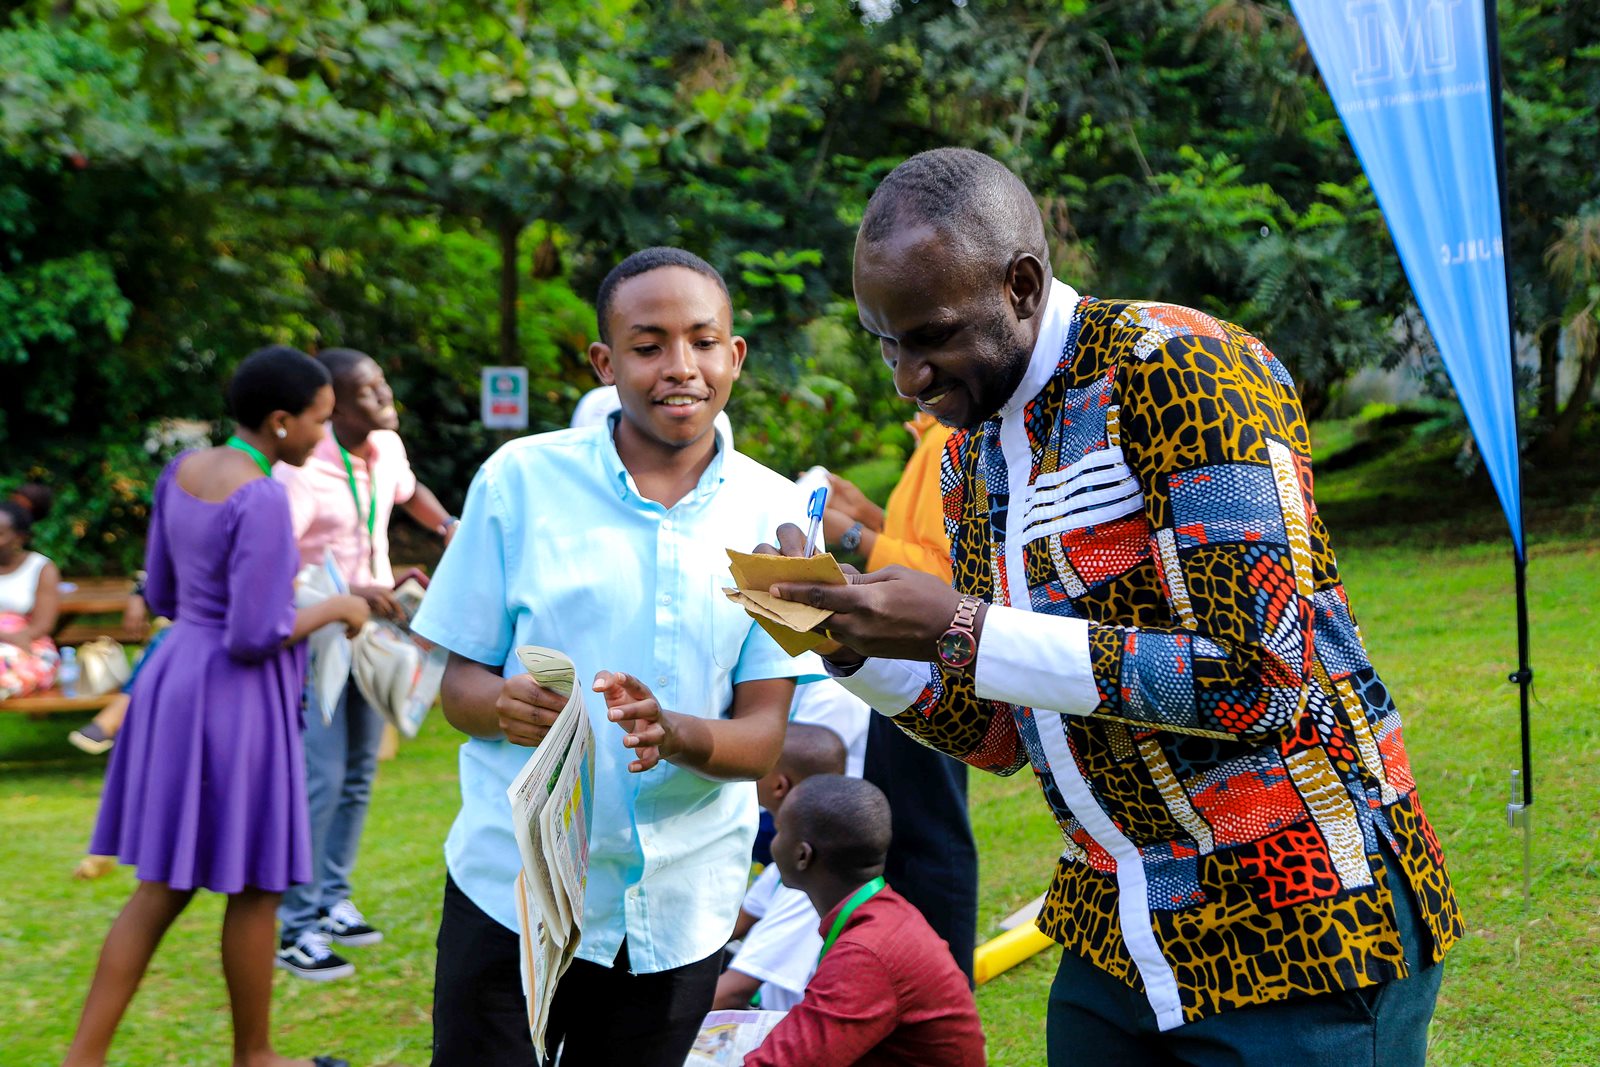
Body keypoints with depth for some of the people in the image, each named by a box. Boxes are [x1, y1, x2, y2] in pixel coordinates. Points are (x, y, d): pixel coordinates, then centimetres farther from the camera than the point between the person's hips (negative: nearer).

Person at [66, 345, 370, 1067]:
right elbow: (254, 637, -22)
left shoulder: (183, 471, 5)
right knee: (257, 886, 9)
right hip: (236, 701, -8)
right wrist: (336, 609, -6)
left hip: (177, 679, 8)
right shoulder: (261, 500, -21)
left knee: (162, 889, 13)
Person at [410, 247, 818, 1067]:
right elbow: (458, 684, 0)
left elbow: (764, 737, -4)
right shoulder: (520, 479, -4)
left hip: (677, 913, 2)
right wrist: (502, 706, -23)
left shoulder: (774, 514, -1)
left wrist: (672, 733, -25)